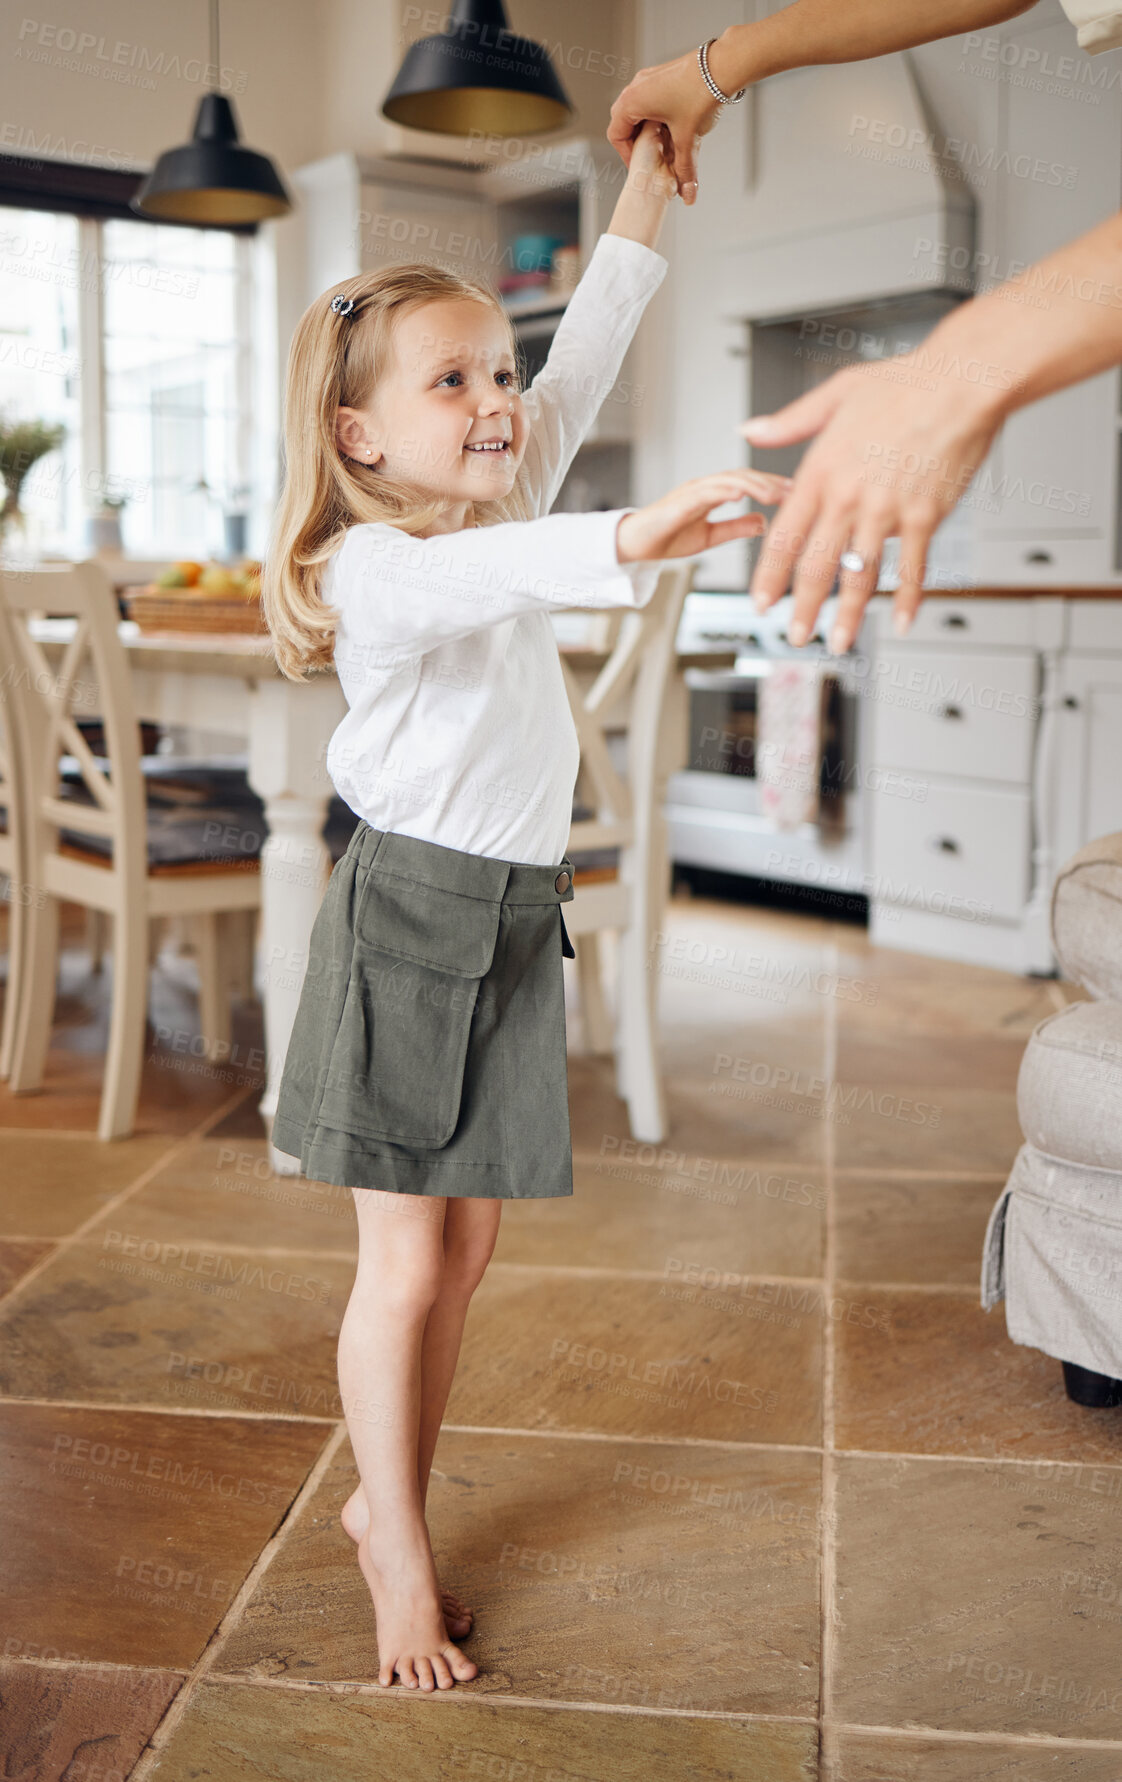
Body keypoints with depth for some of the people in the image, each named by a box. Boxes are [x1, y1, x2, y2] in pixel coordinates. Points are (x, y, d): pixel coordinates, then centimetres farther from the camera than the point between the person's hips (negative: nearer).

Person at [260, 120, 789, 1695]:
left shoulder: (508, 507, 11)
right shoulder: (374, 566, -15)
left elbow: (582, 364, 12)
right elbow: (479, 578, -37)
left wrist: (649, 186, 12)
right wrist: (631, 540, -53)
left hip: (514, 926, 8)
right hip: (408, 923, -7)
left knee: (465, 1253, 12)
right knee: (405, 1266, 0)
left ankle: (384, 1502, 29)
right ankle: (400, 1556, 17)